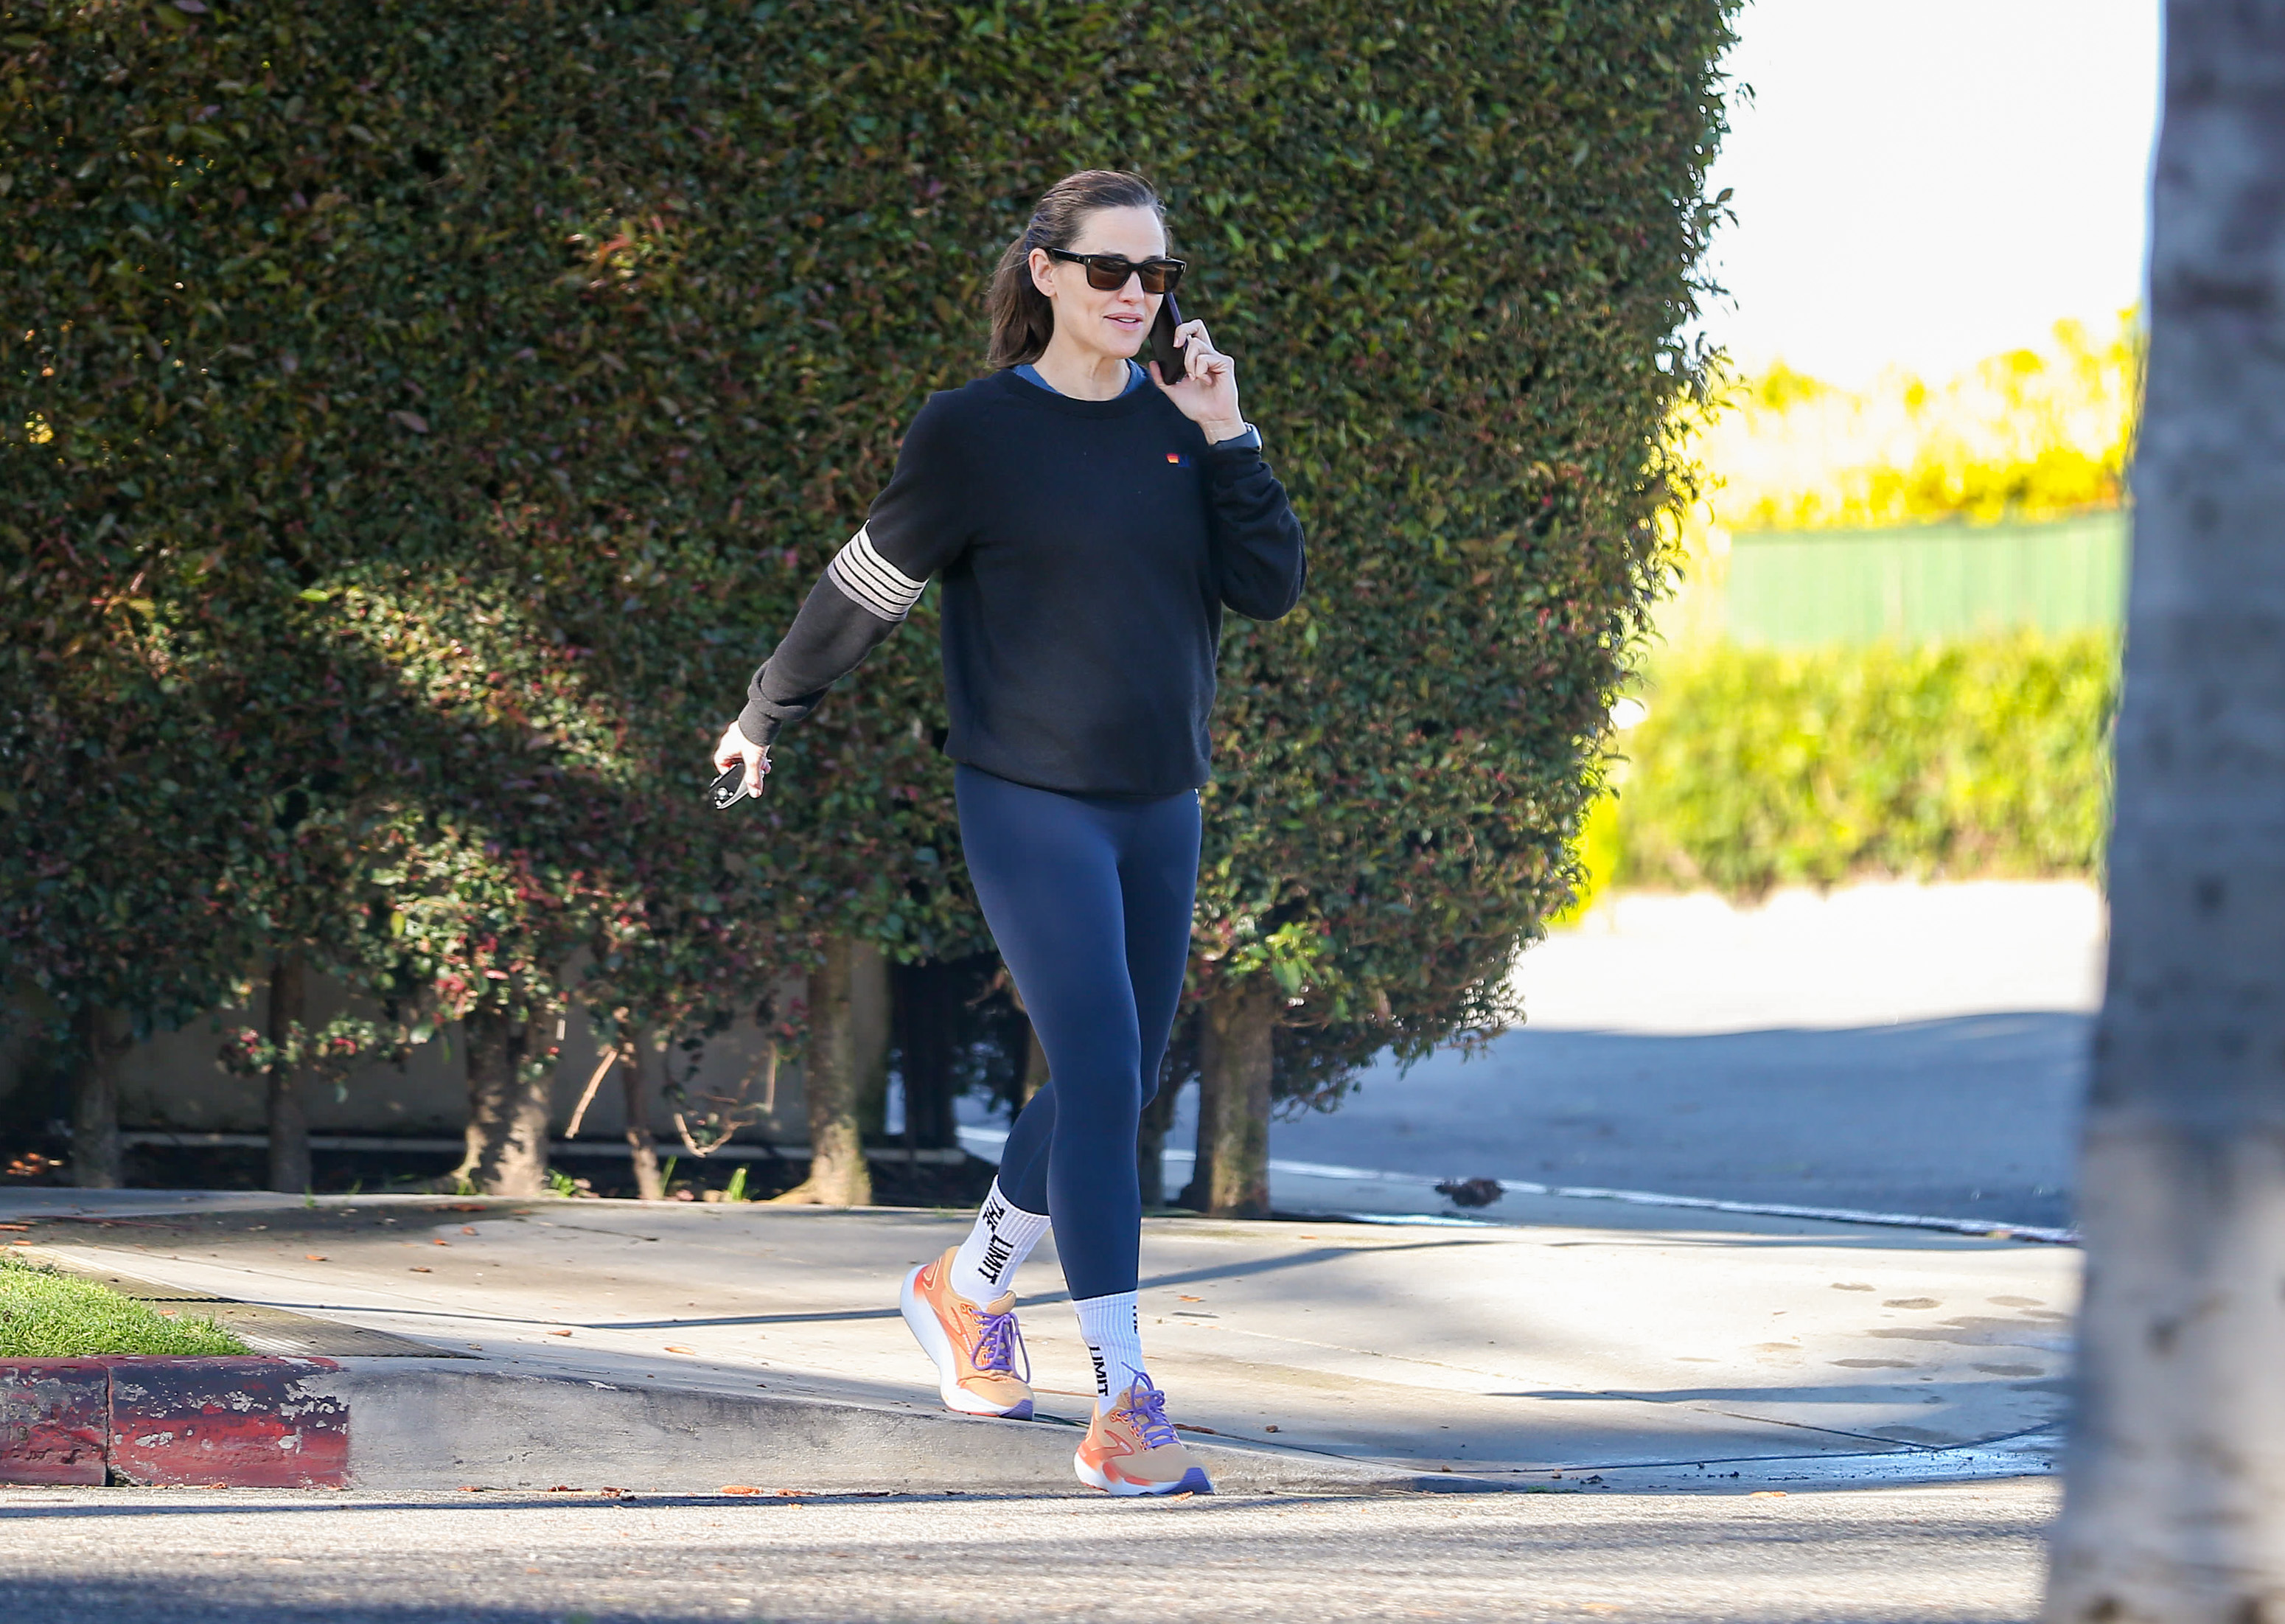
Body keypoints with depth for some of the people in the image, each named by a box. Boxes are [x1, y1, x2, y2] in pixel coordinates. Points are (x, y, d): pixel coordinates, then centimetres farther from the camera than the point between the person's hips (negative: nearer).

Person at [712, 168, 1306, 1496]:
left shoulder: (1179, 422, 6)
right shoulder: (978, 433, -7)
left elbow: (1273, 588, 0)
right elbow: (866, 590, 2)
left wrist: (1230, 441, -9)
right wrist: (766, 720, 12)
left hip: (1160, 811, 6)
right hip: (1031, 805, -6)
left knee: (1120, 1086, 14)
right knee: (1100, 1071, -16)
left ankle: (970, 1289, 40)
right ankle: (1126, 1411, -19)